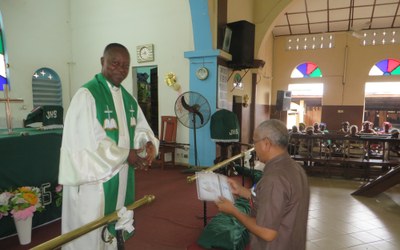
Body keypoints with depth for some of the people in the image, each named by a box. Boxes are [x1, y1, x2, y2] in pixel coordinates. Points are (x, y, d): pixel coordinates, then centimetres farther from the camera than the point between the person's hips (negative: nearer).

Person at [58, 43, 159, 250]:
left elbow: (142, 128, 10)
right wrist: (127, 155, -17)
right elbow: (88, 142, -20)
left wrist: (149, 145, -13)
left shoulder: (128, 98, 10)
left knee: (115, 230, 21)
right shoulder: (87, 95, -14)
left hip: (120, 177, 7)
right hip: (93, 178, -7)